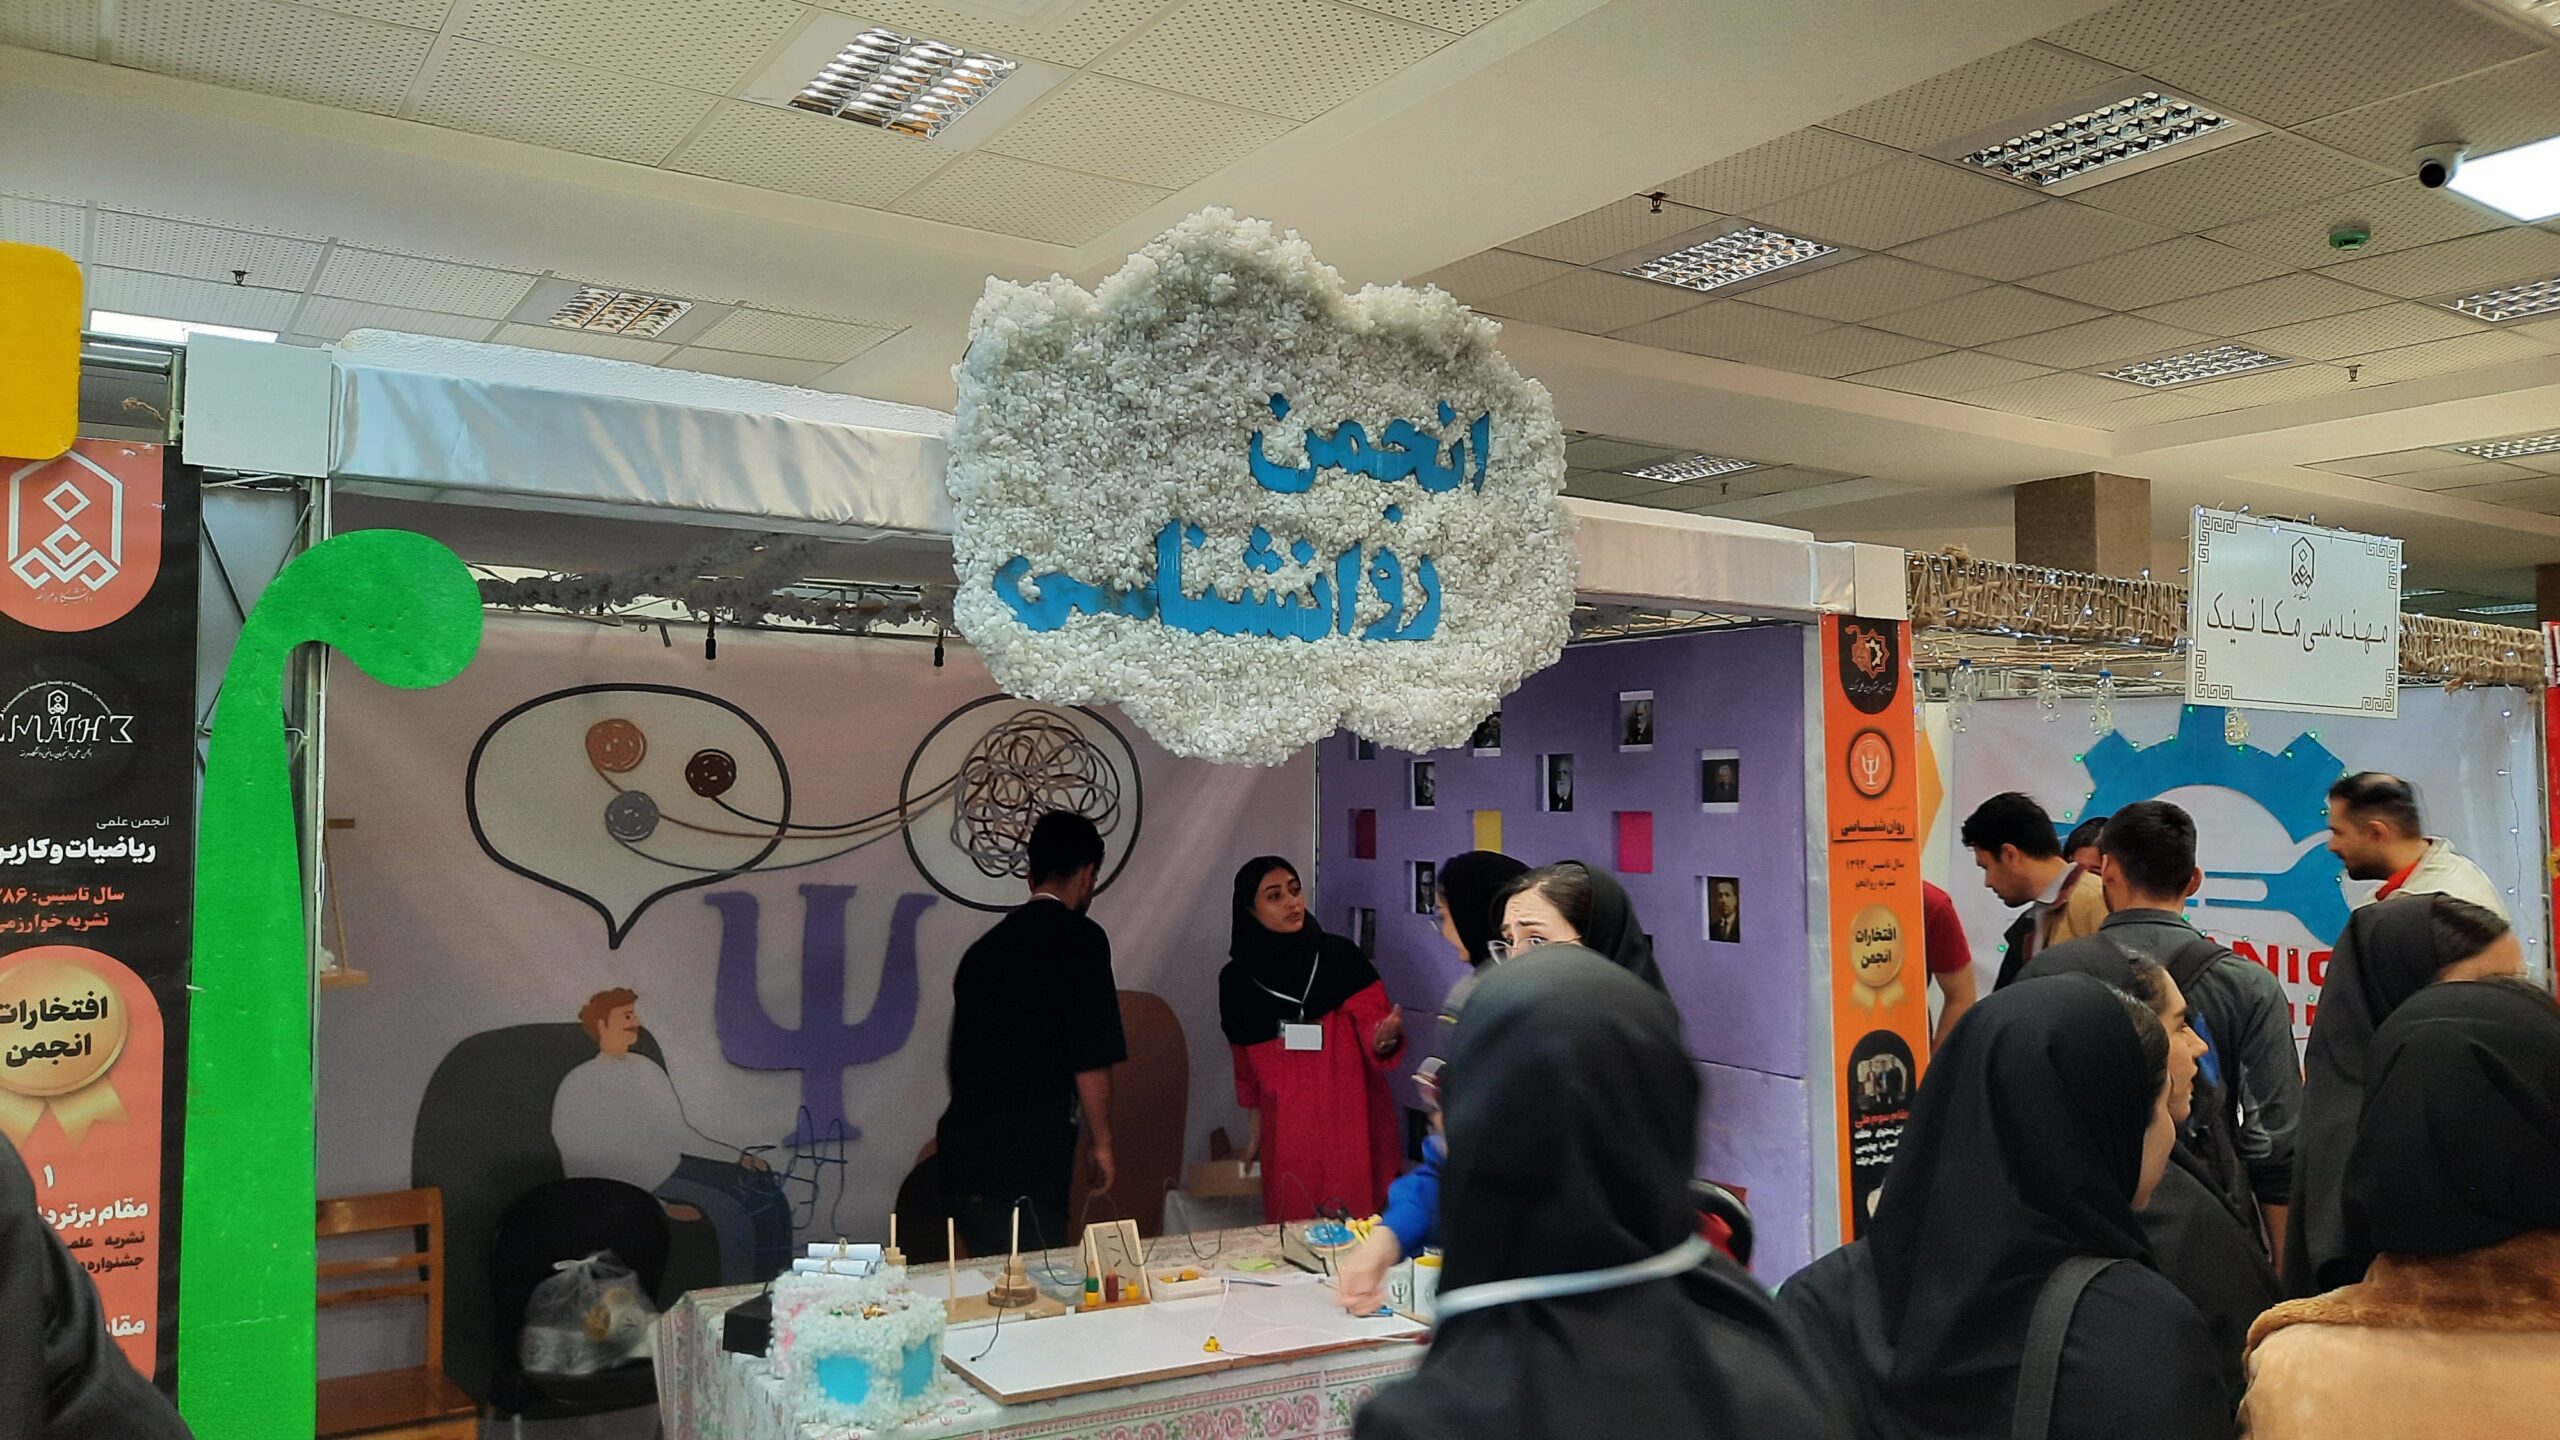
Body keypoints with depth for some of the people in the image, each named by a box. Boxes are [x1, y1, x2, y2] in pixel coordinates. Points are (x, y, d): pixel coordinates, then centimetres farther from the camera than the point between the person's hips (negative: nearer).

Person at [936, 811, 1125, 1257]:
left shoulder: (985, 946, 15)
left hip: (963, 1154, 7)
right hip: (1028, 1159, -7)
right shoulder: (1079, 938, -5)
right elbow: (1091, 1058, -10)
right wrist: (1102, 1143, 2)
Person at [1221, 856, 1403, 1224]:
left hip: (1350, 1125, -2)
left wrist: (1384, 1037, -28)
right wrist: (1255, 1134, 19)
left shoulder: (1340, 956, -4)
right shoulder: (1237, 980, 4)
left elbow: (1372, 1027, -5)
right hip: (1286, 1135, 2)